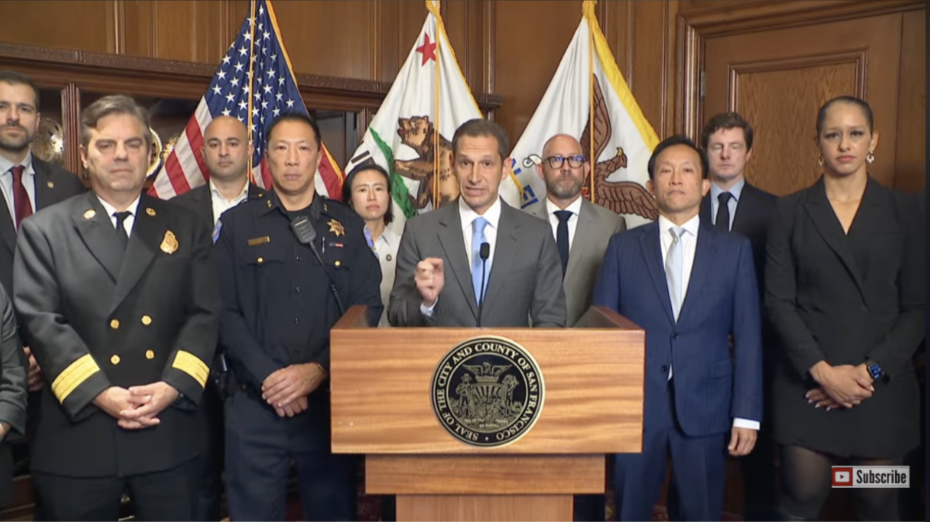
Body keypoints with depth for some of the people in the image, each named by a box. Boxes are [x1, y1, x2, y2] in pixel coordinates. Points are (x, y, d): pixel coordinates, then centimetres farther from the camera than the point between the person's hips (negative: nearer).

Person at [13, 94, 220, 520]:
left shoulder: (185, 228, 9)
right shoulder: (44, 230, 4)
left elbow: (205, 315, 2)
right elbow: (40, 322, -6)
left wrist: (174, 385, -12)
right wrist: (100, 394, -16)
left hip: (168, 435, 2)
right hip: (78, 436, -1)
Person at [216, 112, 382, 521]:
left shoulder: (348, 226, 7)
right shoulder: (237, 224, 5)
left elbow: (367, 310, 0)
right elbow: (225, 312, -2)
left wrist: (318, 370, -12)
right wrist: (267, 377, -13)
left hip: (330, 402, 1)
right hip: (255, 403, 0)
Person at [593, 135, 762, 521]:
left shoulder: (735, 249, 4)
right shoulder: (623, 246, 4)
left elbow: (747, 336, 2)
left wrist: (747, 414, -3)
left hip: (705, 406, 0)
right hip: (635, 404, 0)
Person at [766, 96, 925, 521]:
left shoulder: (903, 210, 5)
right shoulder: (791, 211, 3)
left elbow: (917, 306, 2)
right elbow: (778, 301, -2)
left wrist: (871, 371, -9)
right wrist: (823, 371, -12)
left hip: (882, 386, 1)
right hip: (808, 383, -1)